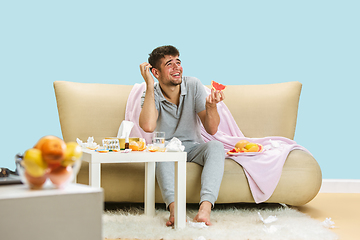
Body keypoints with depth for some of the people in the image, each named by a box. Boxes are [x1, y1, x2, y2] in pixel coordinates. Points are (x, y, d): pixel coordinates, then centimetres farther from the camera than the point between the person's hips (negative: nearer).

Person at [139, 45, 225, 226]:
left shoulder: (193, 86, -7)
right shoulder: (152, 95, -10)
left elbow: (211, 129, -9)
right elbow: (148, 126, -34)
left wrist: (211, 106, -30)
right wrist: (149, 86, -27)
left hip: (193, 148, 1)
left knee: (216, 147, -31)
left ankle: (205, 207, -49)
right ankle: (174, 208, -52)